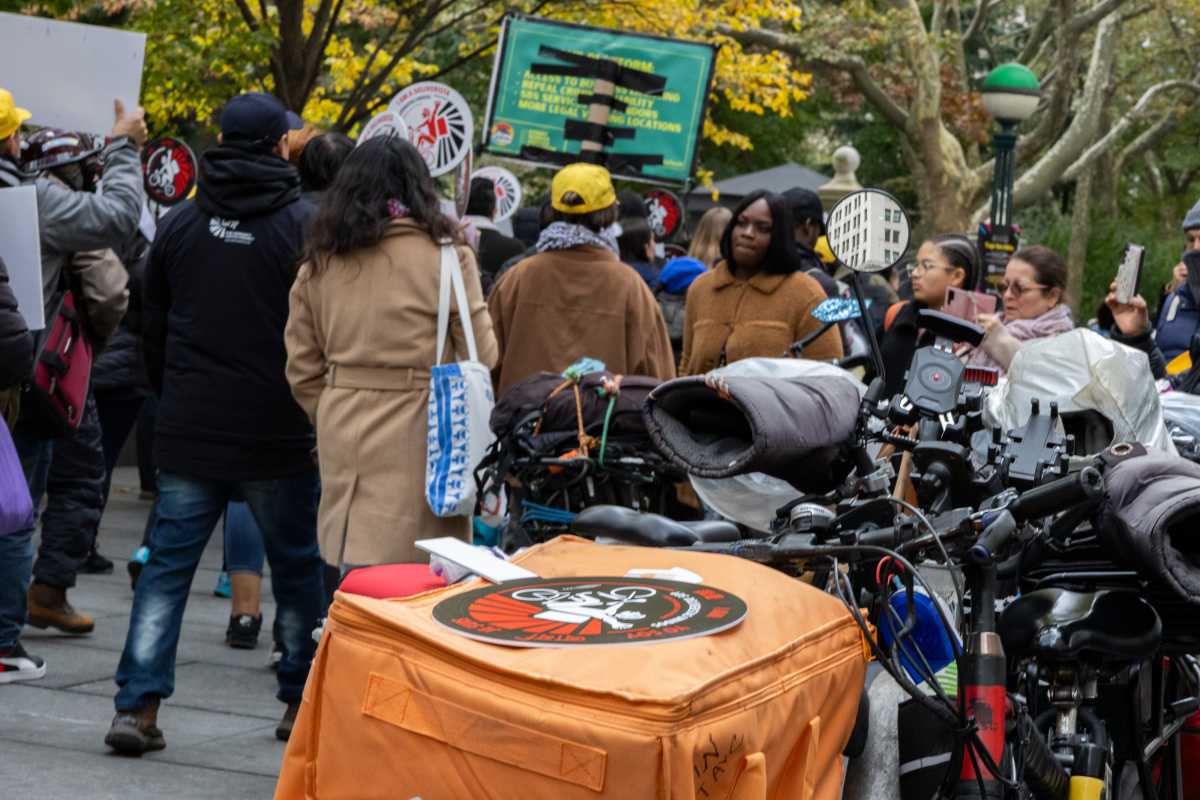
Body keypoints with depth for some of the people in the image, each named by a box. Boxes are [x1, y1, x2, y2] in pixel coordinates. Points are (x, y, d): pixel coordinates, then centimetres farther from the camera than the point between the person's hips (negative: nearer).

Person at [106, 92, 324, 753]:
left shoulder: (180, 222, 6)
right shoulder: (304, 224, -9)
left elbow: (152, 328, 15)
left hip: (188, 432, 3)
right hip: (278, 438, -3)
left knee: (167, 564, 5)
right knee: (297, 567, 11)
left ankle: (137, 706, -3)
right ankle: (302, 703, 18)